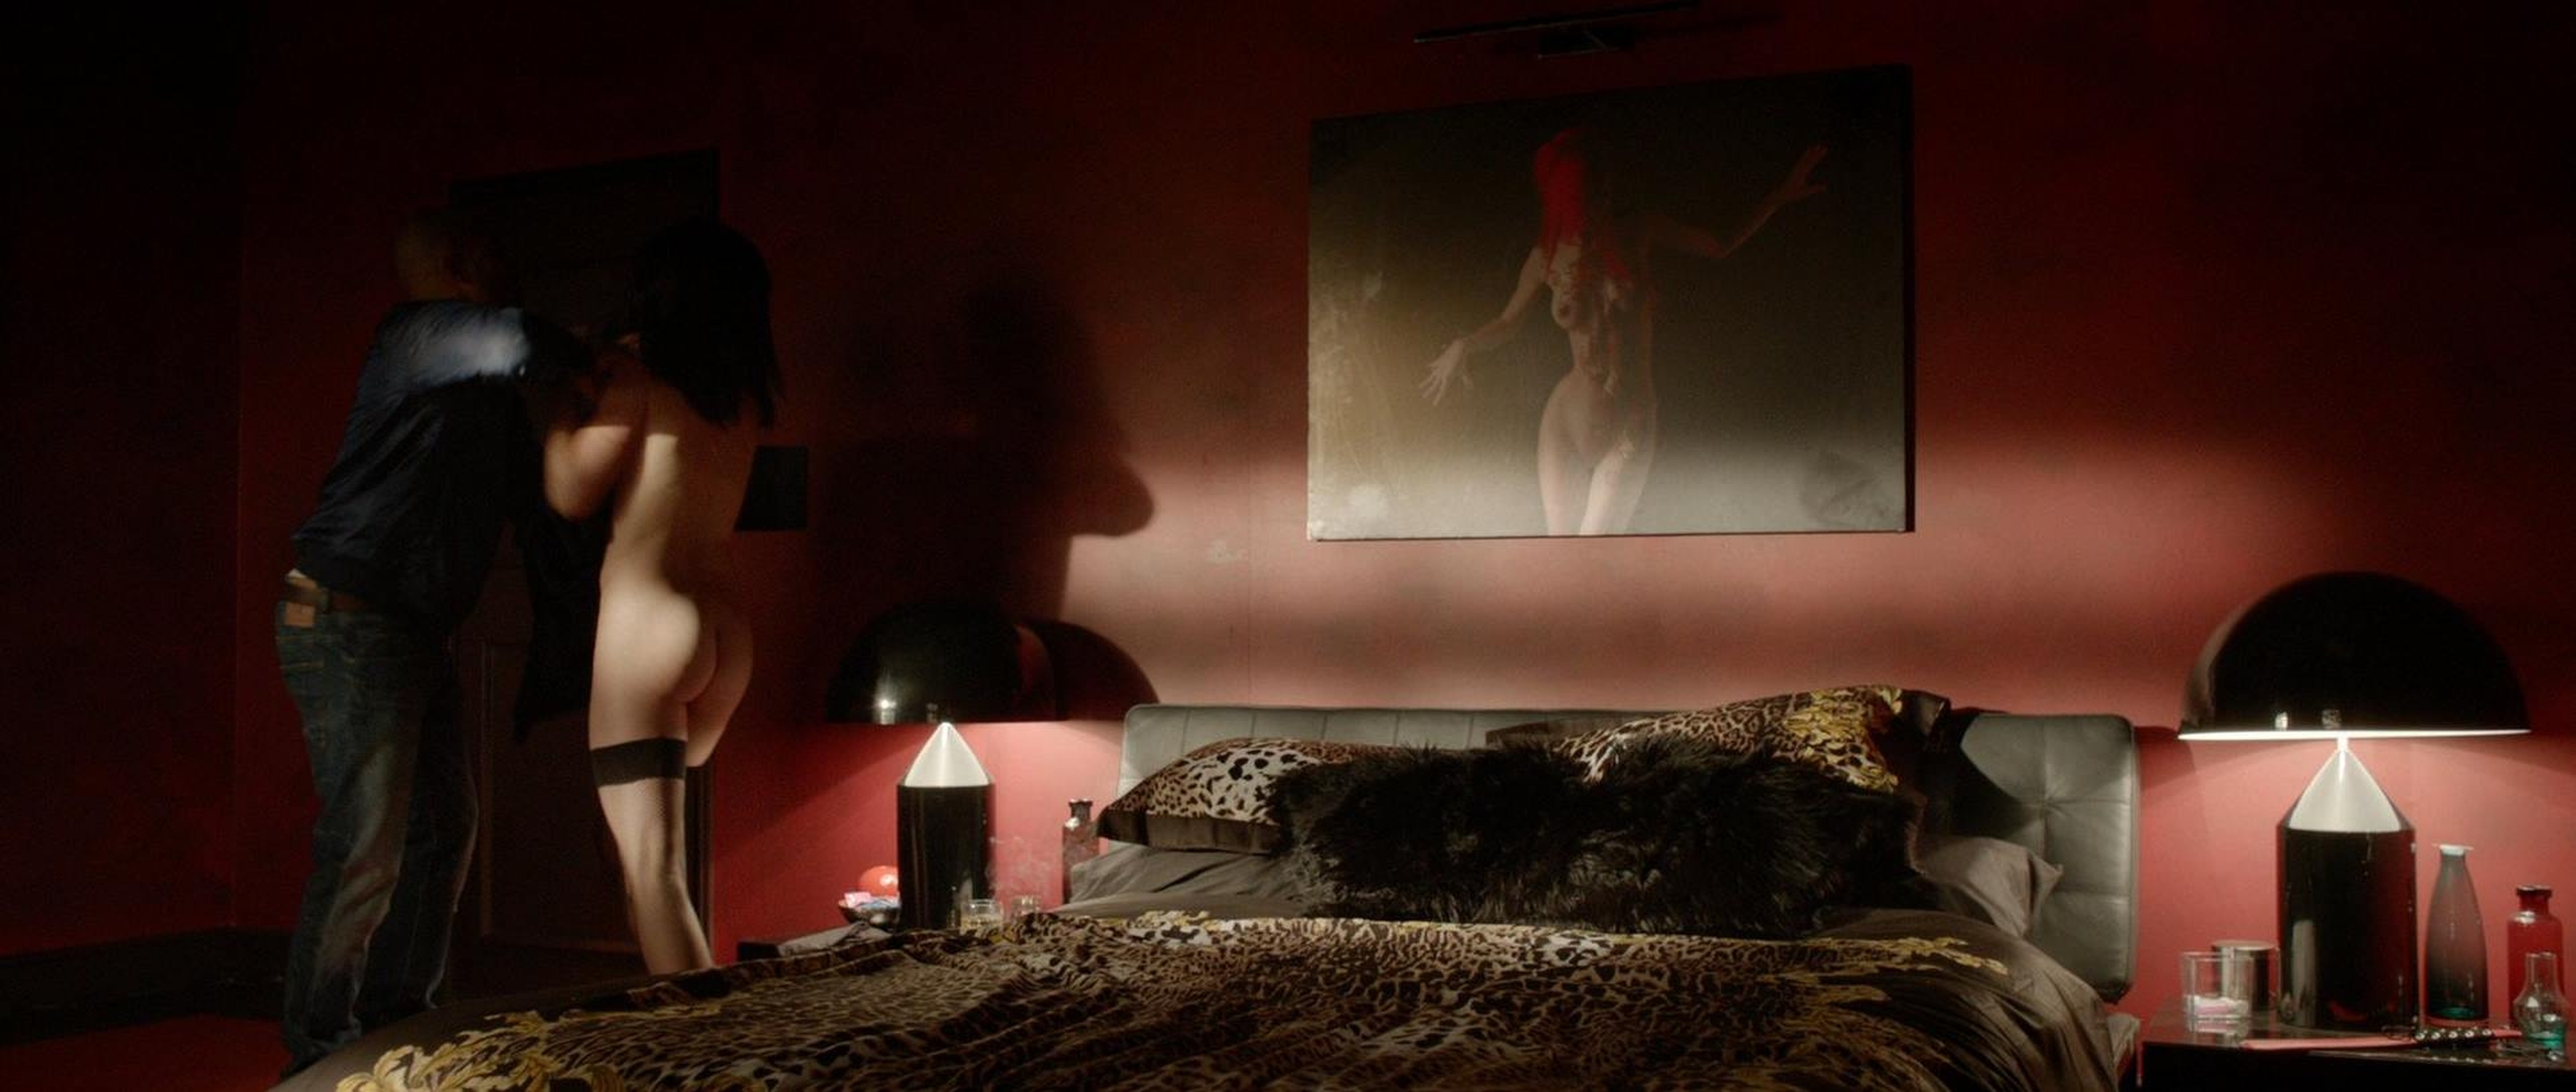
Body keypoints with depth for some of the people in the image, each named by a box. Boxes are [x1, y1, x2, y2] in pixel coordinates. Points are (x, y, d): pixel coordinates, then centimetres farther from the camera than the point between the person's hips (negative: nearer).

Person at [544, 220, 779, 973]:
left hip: (646, 623, -7)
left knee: (650, 865, -10)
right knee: (654, 849, 21)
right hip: (723, 635, 7)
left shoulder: (641, 373, -6)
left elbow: (571, 493, -2)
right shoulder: (743, 394, 13)